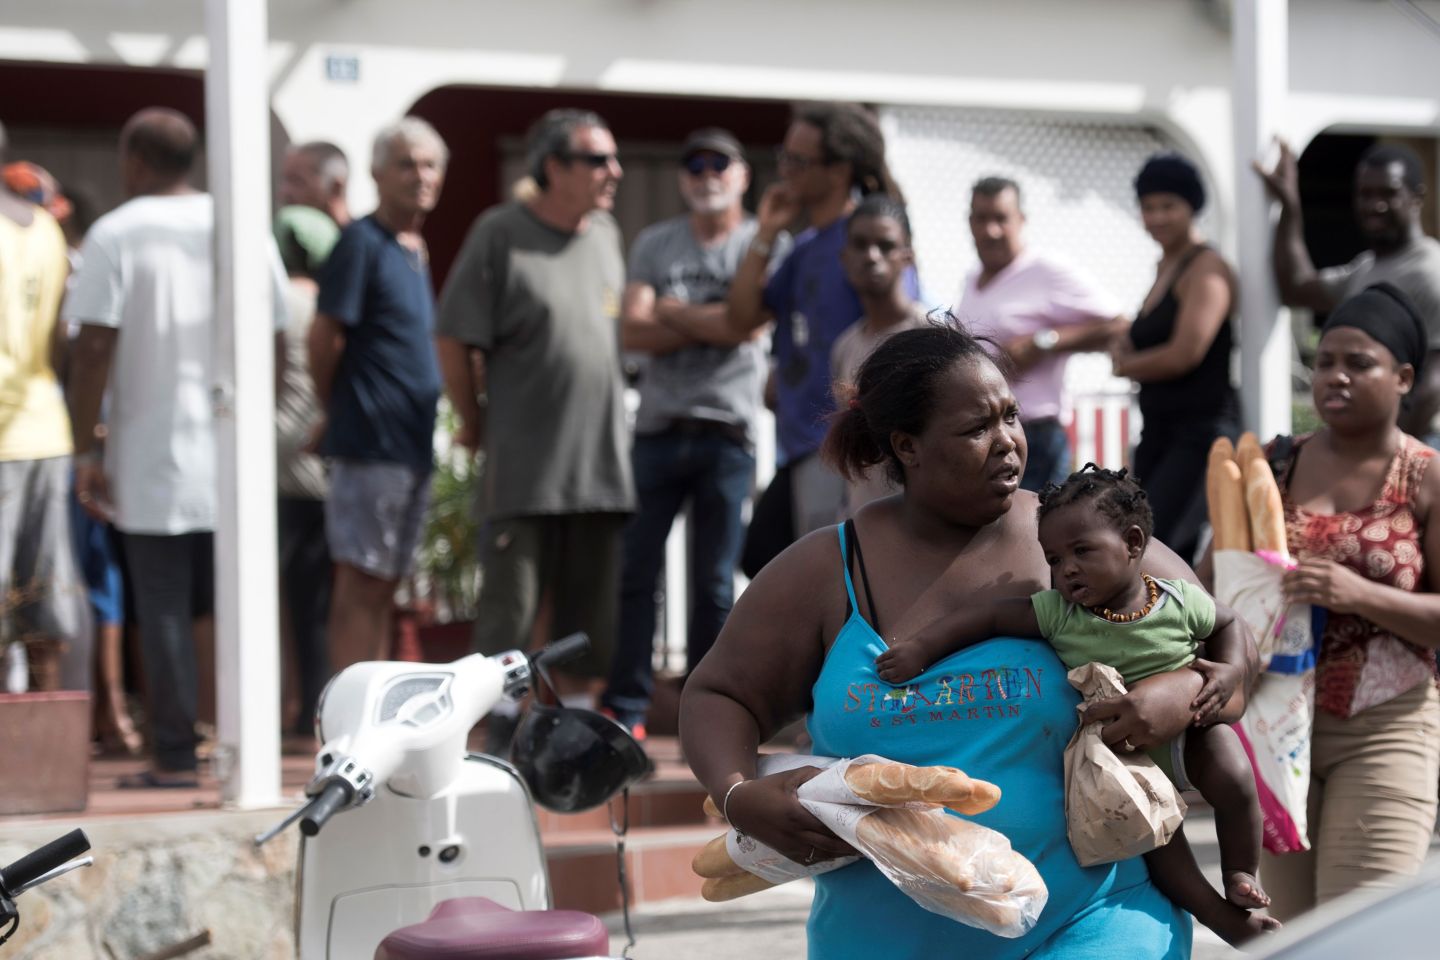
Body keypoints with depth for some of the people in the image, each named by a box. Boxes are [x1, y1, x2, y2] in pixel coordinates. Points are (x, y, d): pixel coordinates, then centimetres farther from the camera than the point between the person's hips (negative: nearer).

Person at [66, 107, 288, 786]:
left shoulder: (117, 234, -6)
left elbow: (94, 349, -11)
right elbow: (276, 342, 7)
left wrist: (85, 452, -7)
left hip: (150, 457, -4)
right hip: (233, 459, 4)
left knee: (165, 609, 1)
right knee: (221, 604, 12)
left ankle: (174, 756, 2)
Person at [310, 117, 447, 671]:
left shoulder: (416, 250, 16)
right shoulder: (362, 242, -9)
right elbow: (324, 335, -11)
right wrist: (337, 411, 0)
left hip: (413, 445, 8)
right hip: (372, 442, -8)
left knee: (384, 587, 12)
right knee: (360, 584, -7)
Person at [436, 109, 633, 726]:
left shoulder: (605, 233, 11)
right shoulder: (500, 234, -7)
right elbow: (455, 338, -6)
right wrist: (475, 422, 0)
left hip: (601, 460, 6)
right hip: (524, 464, -6)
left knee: (589, 609, 9)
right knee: (510, 607, -3)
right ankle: (500, 740, 3)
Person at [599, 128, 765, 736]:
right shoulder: (655, 245, 12)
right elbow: (632, 332, 0)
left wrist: (672, 312, -2)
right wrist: (710, 325, -7)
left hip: (726, 432, -2)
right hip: (657, 428, 2)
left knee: (714, 583, 3)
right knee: (635, 572, -1)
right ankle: (625, 710, 3)